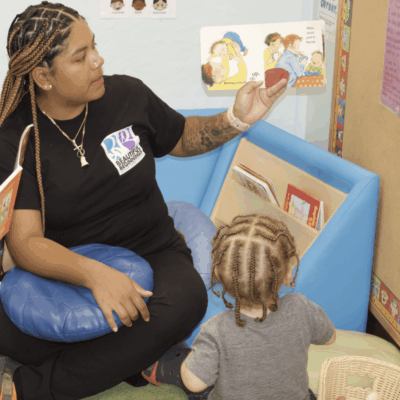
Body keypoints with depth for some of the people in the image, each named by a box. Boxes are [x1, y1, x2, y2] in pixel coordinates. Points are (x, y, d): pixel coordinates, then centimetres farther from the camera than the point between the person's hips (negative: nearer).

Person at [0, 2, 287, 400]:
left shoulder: (126, 94, -1)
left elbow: (184, 139, 18)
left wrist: (236, 119, -2)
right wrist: (93, 274, -38)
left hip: (152, 252, 3)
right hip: (67, 271, -2)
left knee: (185, 299, -34)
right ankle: (135, 357, -12)